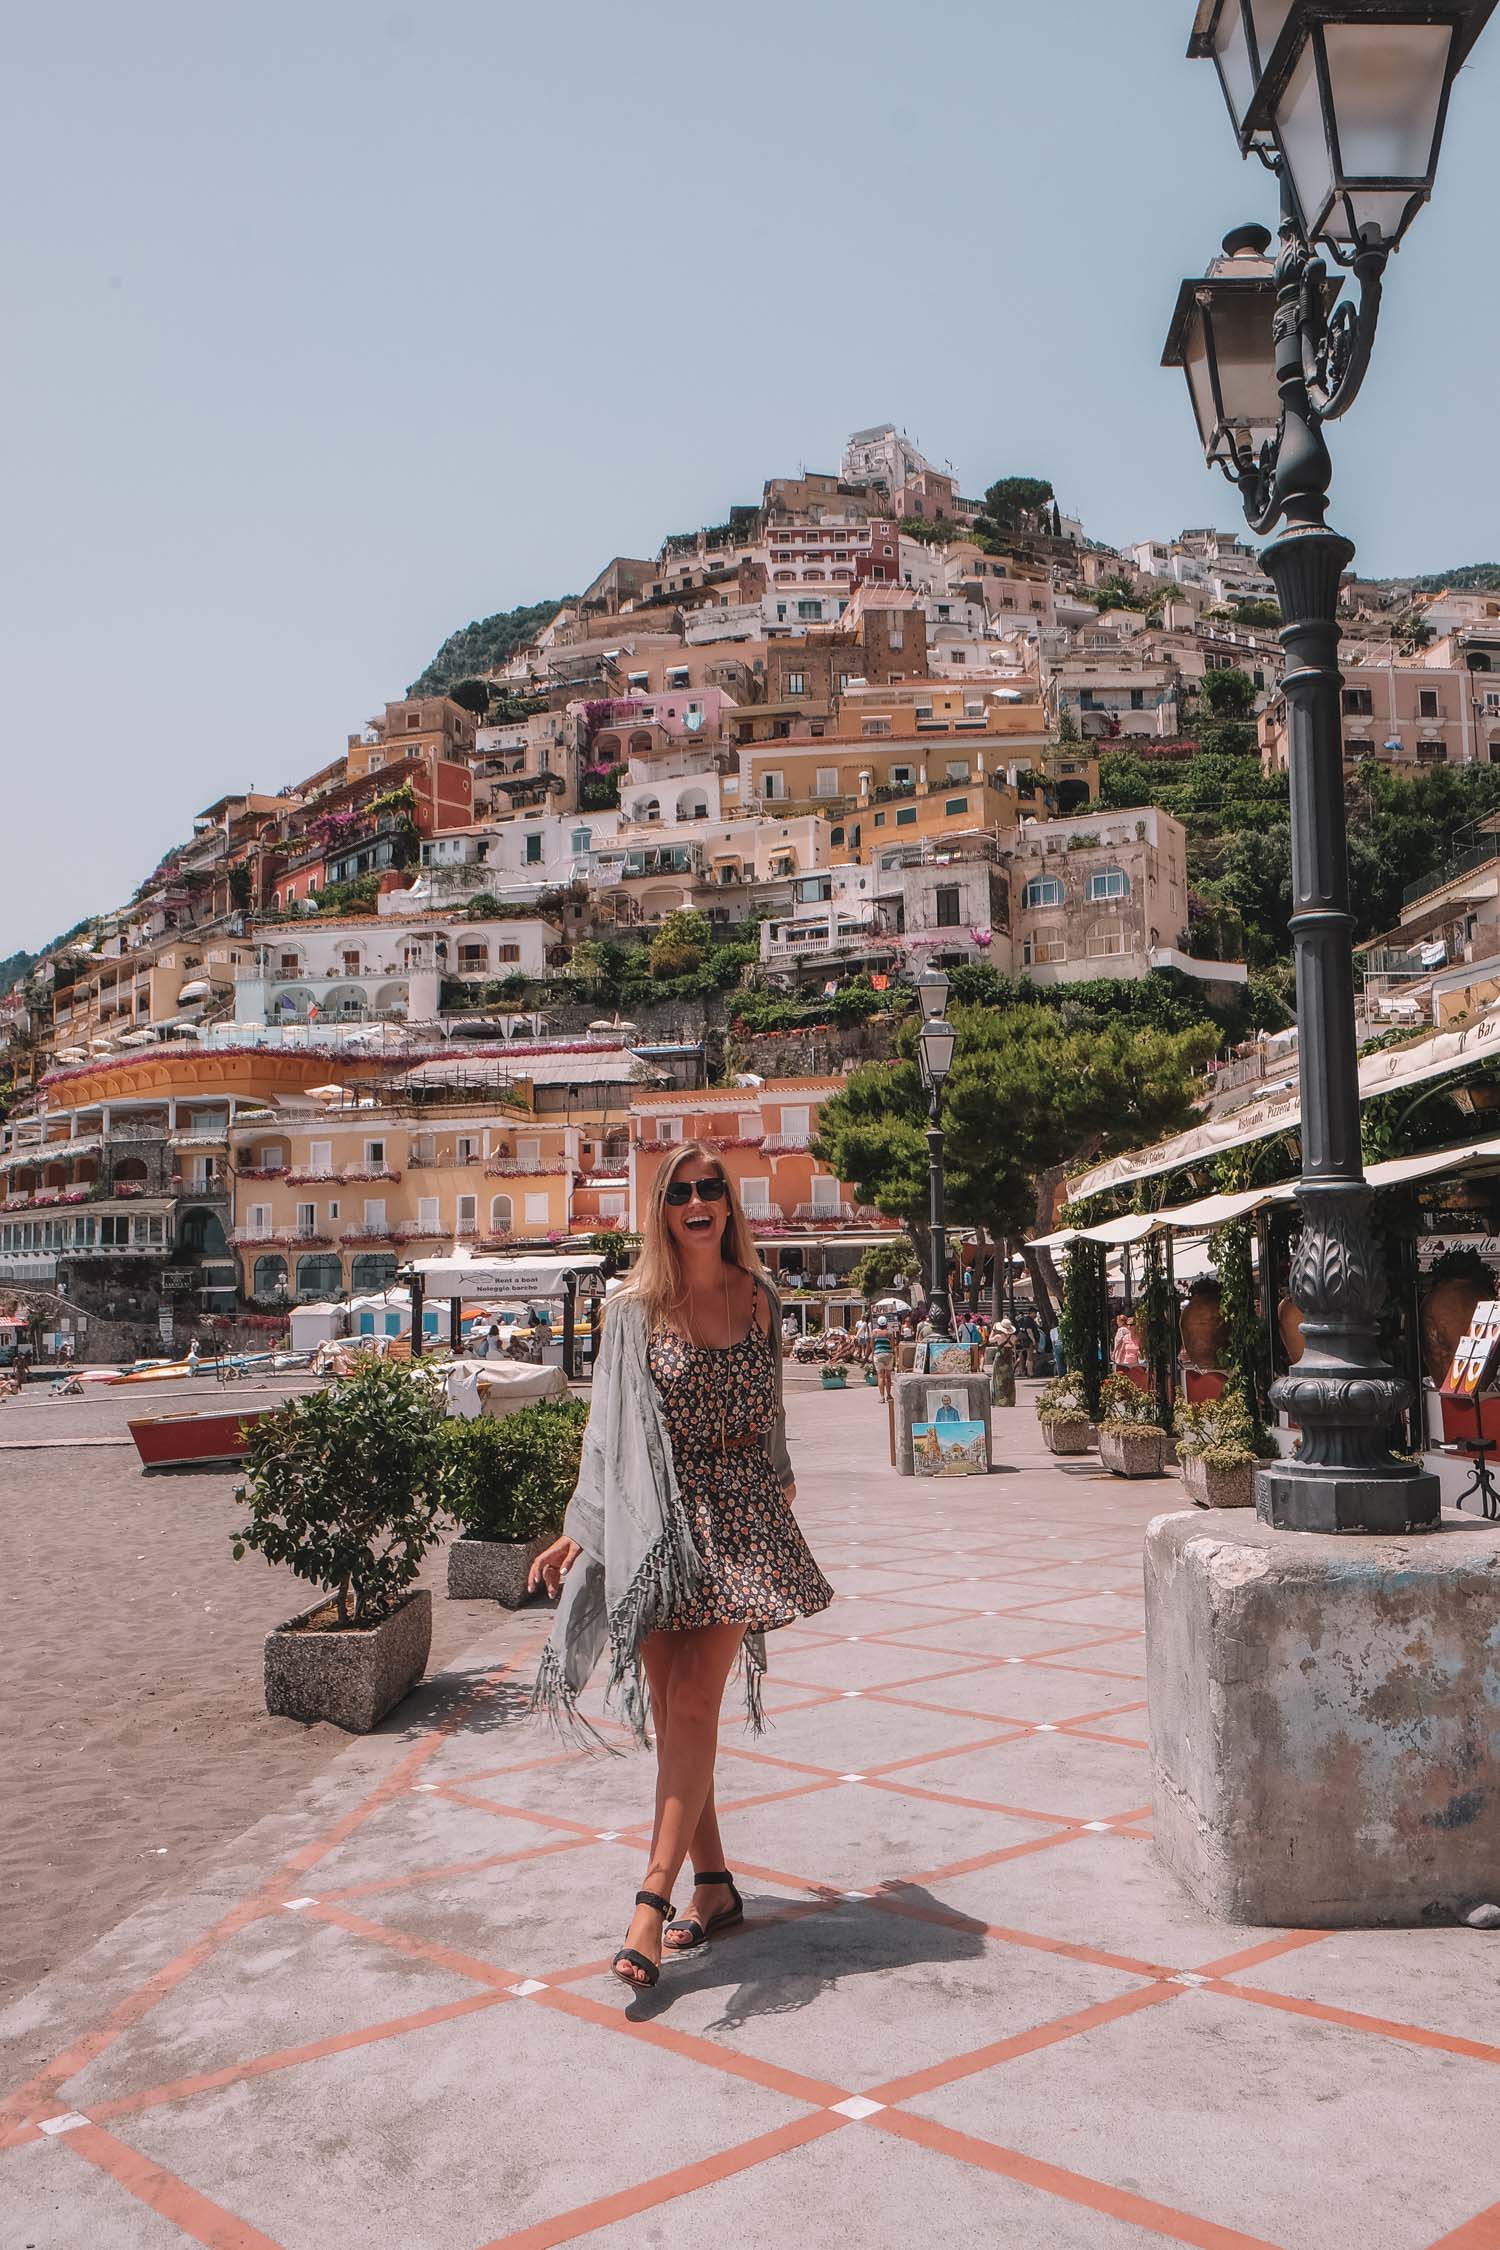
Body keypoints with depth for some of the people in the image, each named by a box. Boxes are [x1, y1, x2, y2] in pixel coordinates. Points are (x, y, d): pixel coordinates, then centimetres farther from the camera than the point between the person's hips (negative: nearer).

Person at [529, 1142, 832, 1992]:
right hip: (656, 1523, 1)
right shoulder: (637, 1309, 1)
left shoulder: (759, 1298, 5)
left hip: (738, 1517, 0)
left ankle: (653, 1900, -6)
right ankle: (714, 1886, 17)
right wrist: (582, 1530, 0)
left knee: (693, 1705, -9)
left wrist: (781, 1490, 21)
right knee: (671, 1712, 3)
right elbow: (610, 1429, 4)